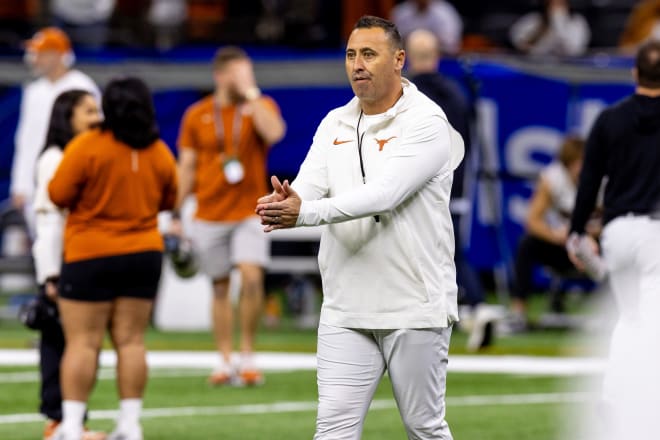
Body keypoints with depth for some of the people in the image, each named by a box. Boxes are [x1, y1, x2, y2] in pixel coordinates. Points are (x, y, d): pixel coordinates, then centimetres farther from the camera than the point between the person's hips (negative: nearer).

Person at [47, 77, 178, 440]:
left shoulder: (87, 146, -14)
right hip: (144, 253, 4)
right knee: (130, 340, 8)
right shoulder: (160, 153, 2)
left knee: (82, 342, -2)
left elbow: (58, 195, -11)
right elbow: (169, 201, 14)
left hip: (90, 257, -4)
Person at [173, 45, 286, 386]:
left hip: (250, 211, -1)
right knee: (220, 287, 5)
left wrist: (250, 92, -17)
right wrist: (176, 215, 4)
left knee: (251, 276, -17)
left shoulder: (260, 106, 3)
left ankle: (247, 355, -4)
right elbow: (186, 167, 7)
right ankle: (225, 361, 12)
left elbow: (274, 132, -21)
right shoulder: (197, 115, 5)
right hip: (209, 215, 1)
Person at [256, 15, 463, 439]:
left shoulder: (426, 122, -10)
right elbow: (307, 191, -2)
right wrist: (284, 204, -28)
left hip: (414, 309, -5)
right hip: (346, 312, 5)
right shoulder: (334, 125, 11)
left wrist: (305, 213, -35)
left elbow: (382, 195, -23)